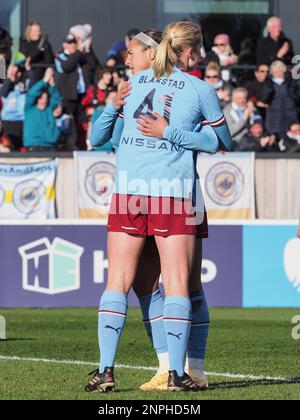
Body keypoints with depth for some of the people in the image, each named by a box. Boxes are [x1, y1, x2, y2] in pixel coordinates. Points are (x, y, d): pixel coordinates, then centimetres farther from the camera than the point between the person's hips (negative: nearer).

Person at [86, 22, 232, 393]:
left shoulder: (135, 81, 11)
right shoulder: (200, 89, 3)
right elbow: (222, 138, 15)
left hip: (127, 187, 3)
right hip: (174, 191, -3)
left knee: (117, 280, 5)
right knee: (177, 283, 1)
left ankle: (105, 369, -3)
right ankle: (176, 373, -4)